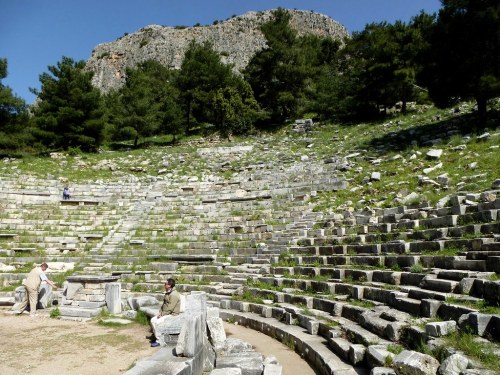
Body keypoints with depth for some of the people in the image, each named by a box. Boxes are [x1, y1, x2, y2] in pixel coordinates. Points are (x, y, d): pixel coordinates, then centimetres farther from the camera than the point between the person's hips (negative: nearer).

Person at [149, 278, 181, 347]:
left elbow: (170, 308, -24)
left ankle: (158, 340, -9)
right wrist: (160, 312, 3)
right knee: (152, 320, 0)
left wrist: (162, 314, -15)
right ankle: (156, 336, 10)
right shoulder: (167, 293, 12)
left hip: (172, 314, -10)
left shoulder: (174, 295, -22)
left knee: (156, 322, -22)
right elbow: (164, 304, 17)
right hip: (165, 313, 10)